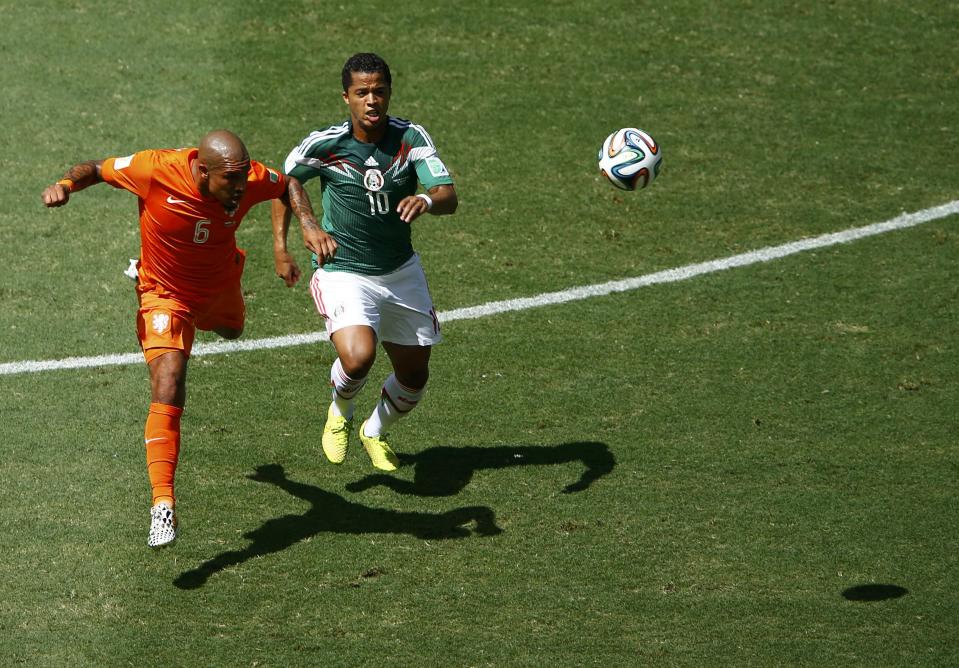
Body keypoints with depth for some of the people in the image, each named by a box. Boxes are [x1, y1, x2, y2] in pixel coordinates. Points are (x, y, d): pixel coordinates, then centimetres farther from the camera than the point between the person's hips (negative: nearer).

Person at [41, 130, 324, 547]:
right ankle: (163, 504, -20)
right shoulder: (156, 170, -36)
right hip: (166, 295, -5)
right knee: (167, 391, -21)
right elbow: (98, 168, -19)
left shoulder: (250, 179, -27)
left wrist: (309, 225, -18)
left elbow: (287, 185, -3)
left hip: (220, 286, 5)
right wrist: (66, 185, -38)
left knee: (231, 330, 38)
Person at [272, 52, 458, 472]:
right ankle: (340, 413, 9)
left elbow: (449, 197, -21)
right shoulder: (324, 144, -15)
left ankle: (375, 433, 44)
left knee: (414, 377, 10)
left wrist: (427, 200, -44)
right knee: (358, 358, -28)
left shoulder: (411, 137, -12)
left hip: (401, 272, 4)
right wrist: (280, 247, -2)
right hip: (343, 273, -4)